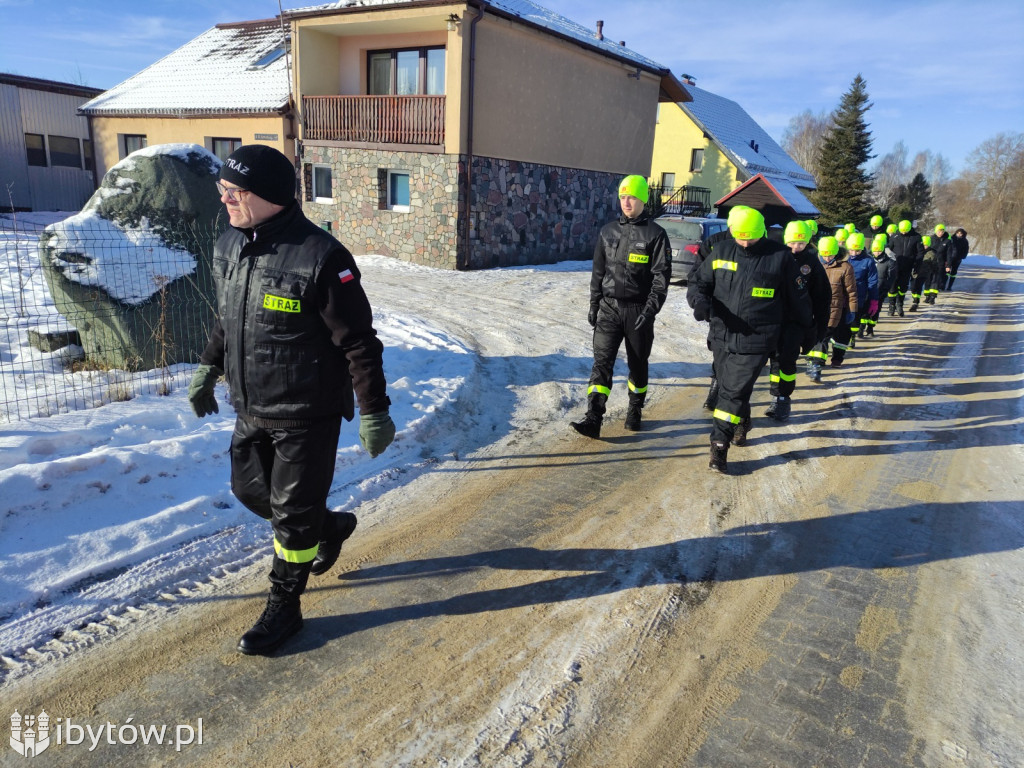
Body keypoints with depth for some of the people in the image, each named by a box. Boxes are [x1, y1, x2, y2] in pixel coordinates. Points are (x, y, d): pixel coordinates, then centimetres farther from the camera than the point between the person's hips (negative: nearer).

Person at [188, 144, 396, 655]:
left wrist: (373, 411, -16)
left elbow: (358, 340, -19)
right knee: (249, 490, 19)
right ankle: (331, 527, 44)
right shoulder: (228, 246, 2)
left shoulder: (320, 257, -23)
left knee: (294, 511, 5)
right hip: (251, 408, 8)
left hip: (307, 414, -7)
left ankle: (283, 608, 27)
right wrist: (208, 369, 22)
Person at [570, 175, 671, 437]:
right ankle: (593, 419, -11)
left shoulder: (655, 234, -4)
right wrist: (594, 304, 9)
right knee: (602, 361, -7)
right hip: (609, 307, 2)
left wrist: (650, 309, -19)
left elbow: (662, 276, -9)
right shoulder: (608, 231, 8)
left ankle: (635, 411, 30)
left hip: (638, 310, -2)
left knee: (637, 364, 11)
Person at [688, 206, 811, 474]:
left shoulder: (780, 257, -5)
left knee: (734, 392, -10)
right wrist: (700, 300, -16)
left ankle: (719, 447, -5)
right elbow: (698, 282, 8)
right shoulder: (722, 251, 3)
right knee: (729, 388, 19)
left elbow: (797, 298, 5)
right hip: (721, 338, 5)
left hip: (755, 342, -4)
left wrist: (806, 331, 15)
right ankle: (742, 425, 45)